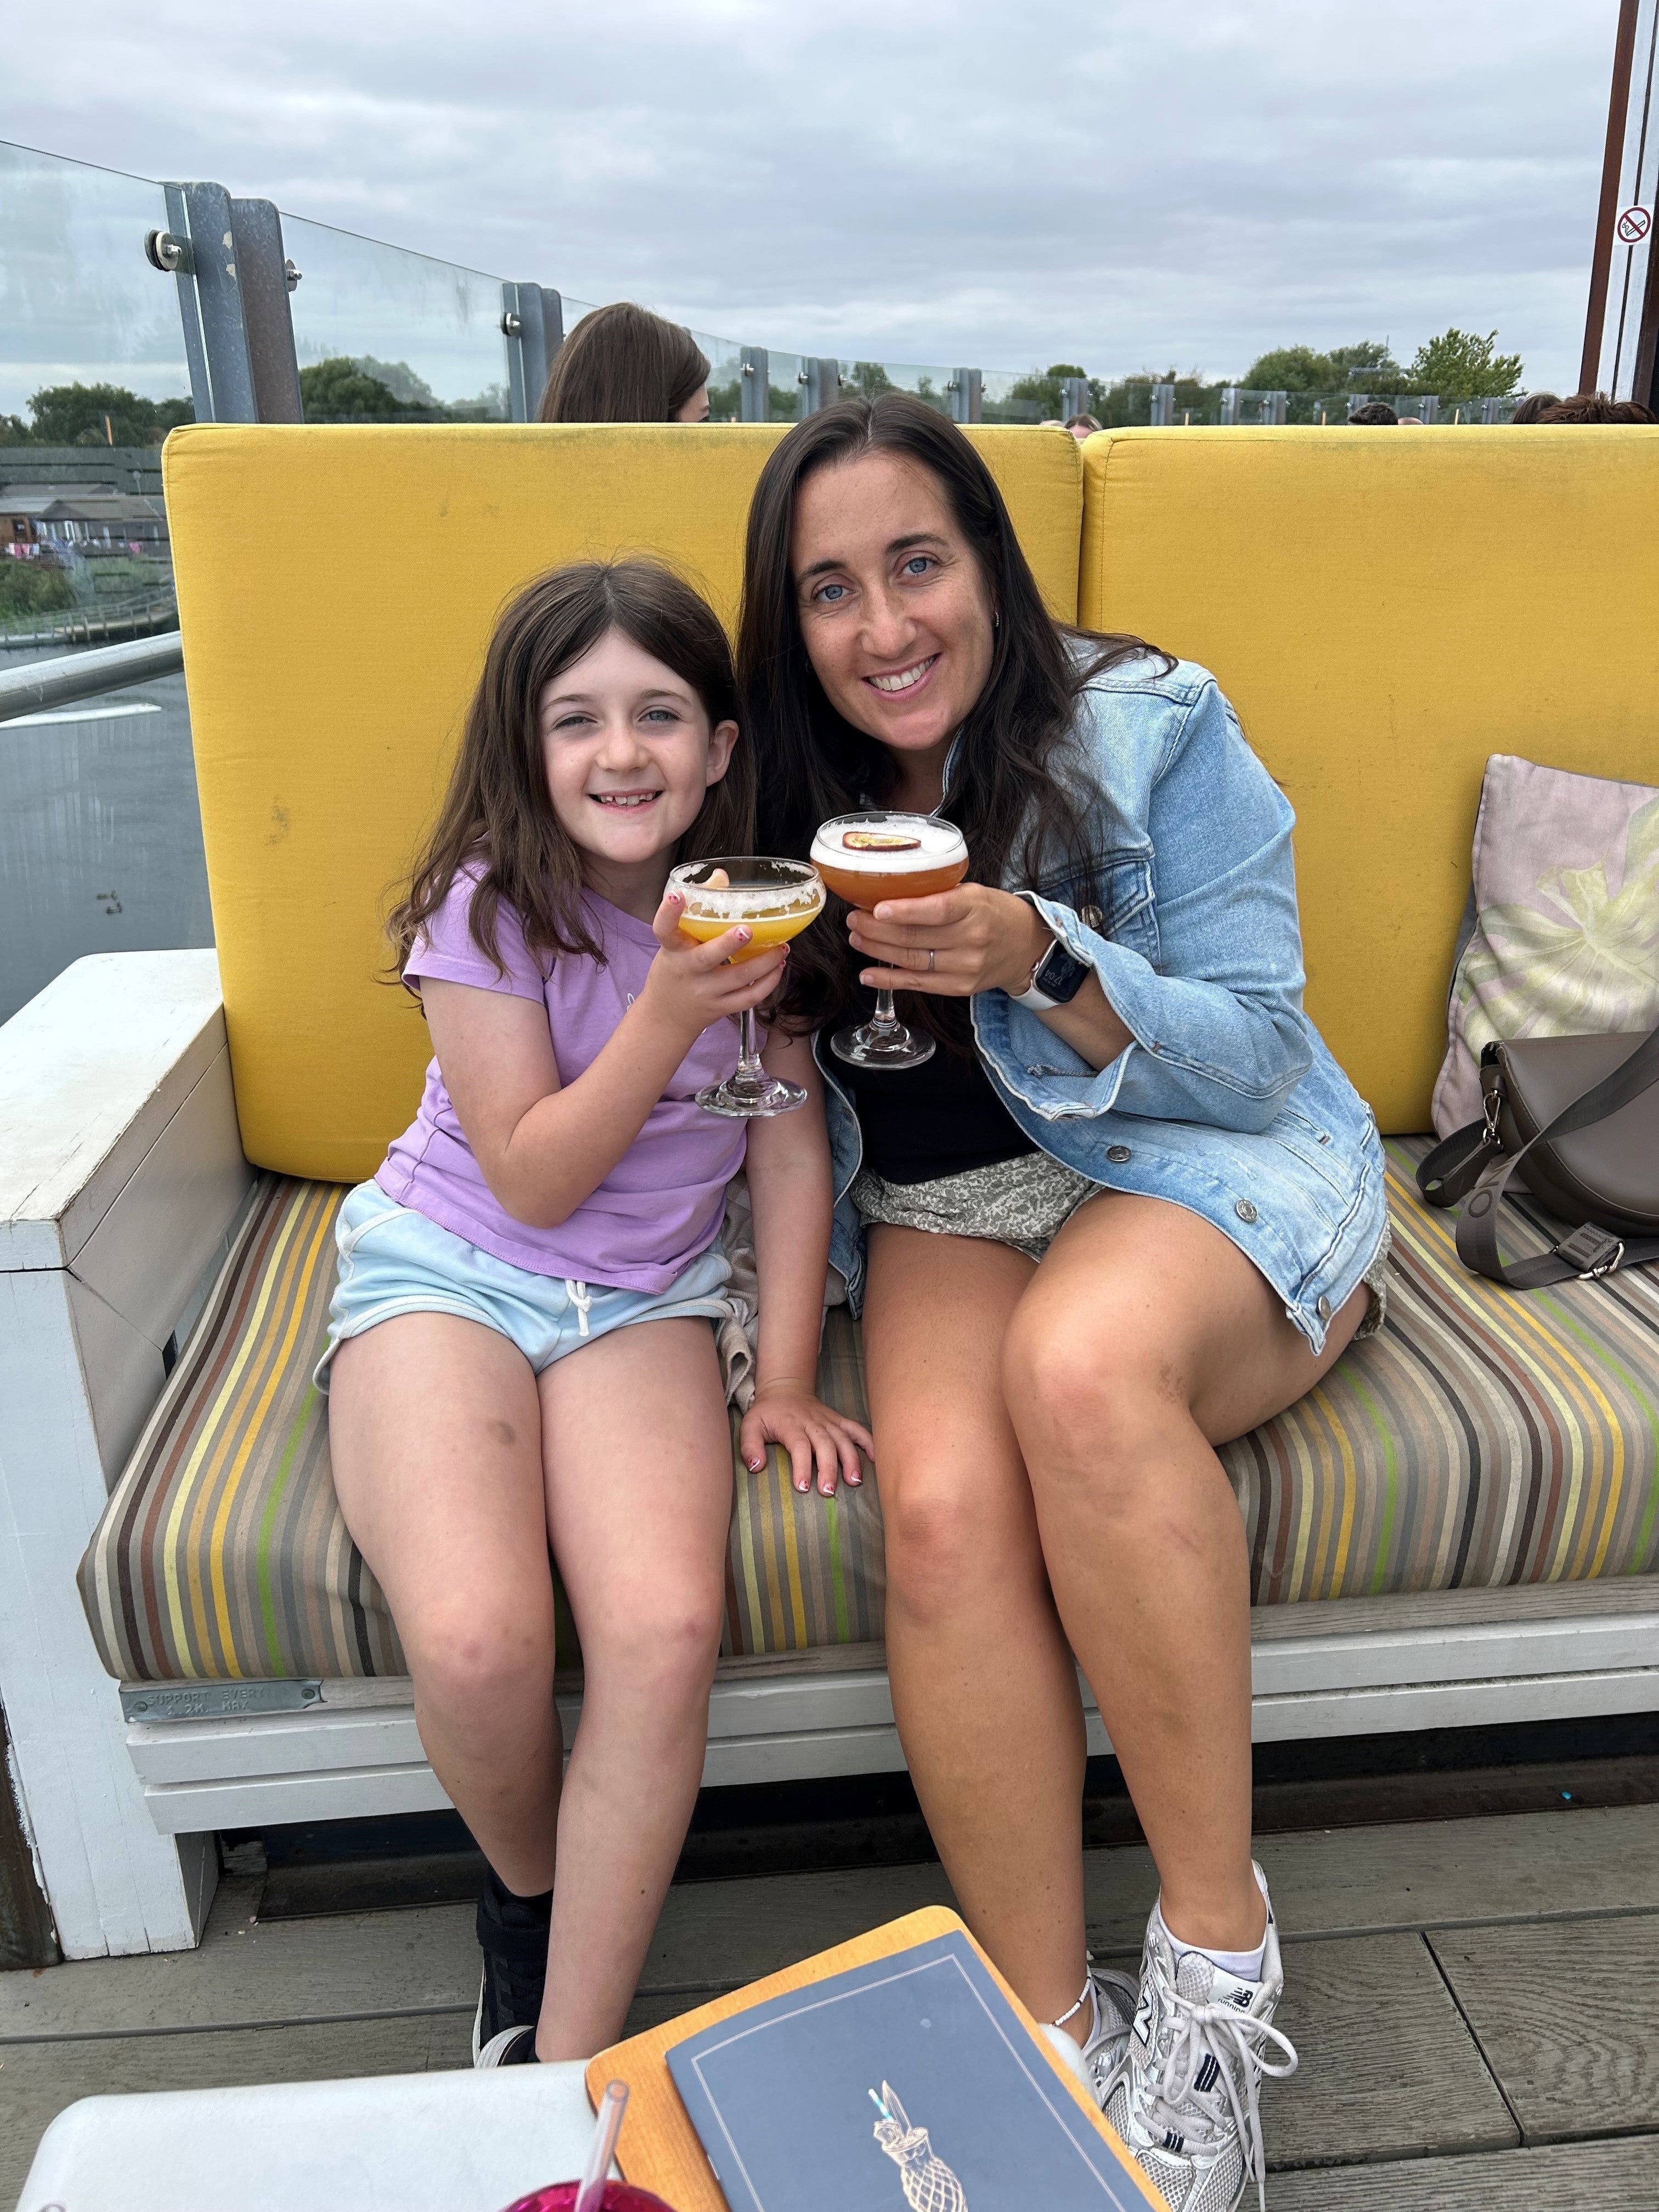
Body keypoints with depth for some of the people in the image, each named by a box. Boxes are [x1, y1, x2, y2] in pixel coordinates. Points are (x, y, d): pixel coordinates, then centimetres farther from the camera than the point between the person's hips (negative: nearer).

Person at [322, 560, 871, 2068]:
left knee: (667, 1632, -25)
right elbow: (531, 1180, -13)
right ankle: (530, 1897, 11)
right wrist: (670, 1012, -26)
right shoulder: (488, 908, -9)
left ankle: (572, 2070, -5)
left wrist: (786, 1381, -5)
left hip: (649, 1293, 2)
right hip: (447, 1266, -2)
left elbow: (791, 1147, 2)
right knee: (477, 1643, -26)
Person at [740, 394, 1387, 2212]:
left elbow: (1255, 1051, -9)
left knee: (1077, 1366, -37)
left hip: (1202, 1170, -2)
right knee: (942, 1510, -29)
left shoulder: (1153, 731, -7)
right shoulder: (798, 795, 4)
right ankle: (1054, 2038, -11)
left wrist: (1044, 962, -25)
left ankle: (1218, 1945, -17)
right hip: (948, 1207, 3)